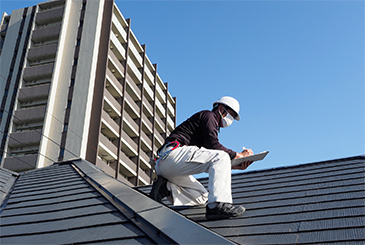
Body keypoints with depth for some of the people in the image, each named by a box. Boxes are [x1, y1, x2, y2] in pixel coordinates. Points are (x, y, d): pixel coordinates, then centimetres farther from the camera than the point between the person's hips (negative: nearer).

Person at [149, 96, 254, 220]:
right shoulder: (208, 115, 6)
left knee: (202, 198, 12)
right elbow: (212, 144, -12)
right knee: (221, 157, -17)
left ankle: (165, 188, -3)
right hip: (174, 152, -10)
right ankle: (218, 205, -31)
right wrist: (238, 155, -4)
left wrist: (235, 166, 12)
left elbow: (208, 163, 21)